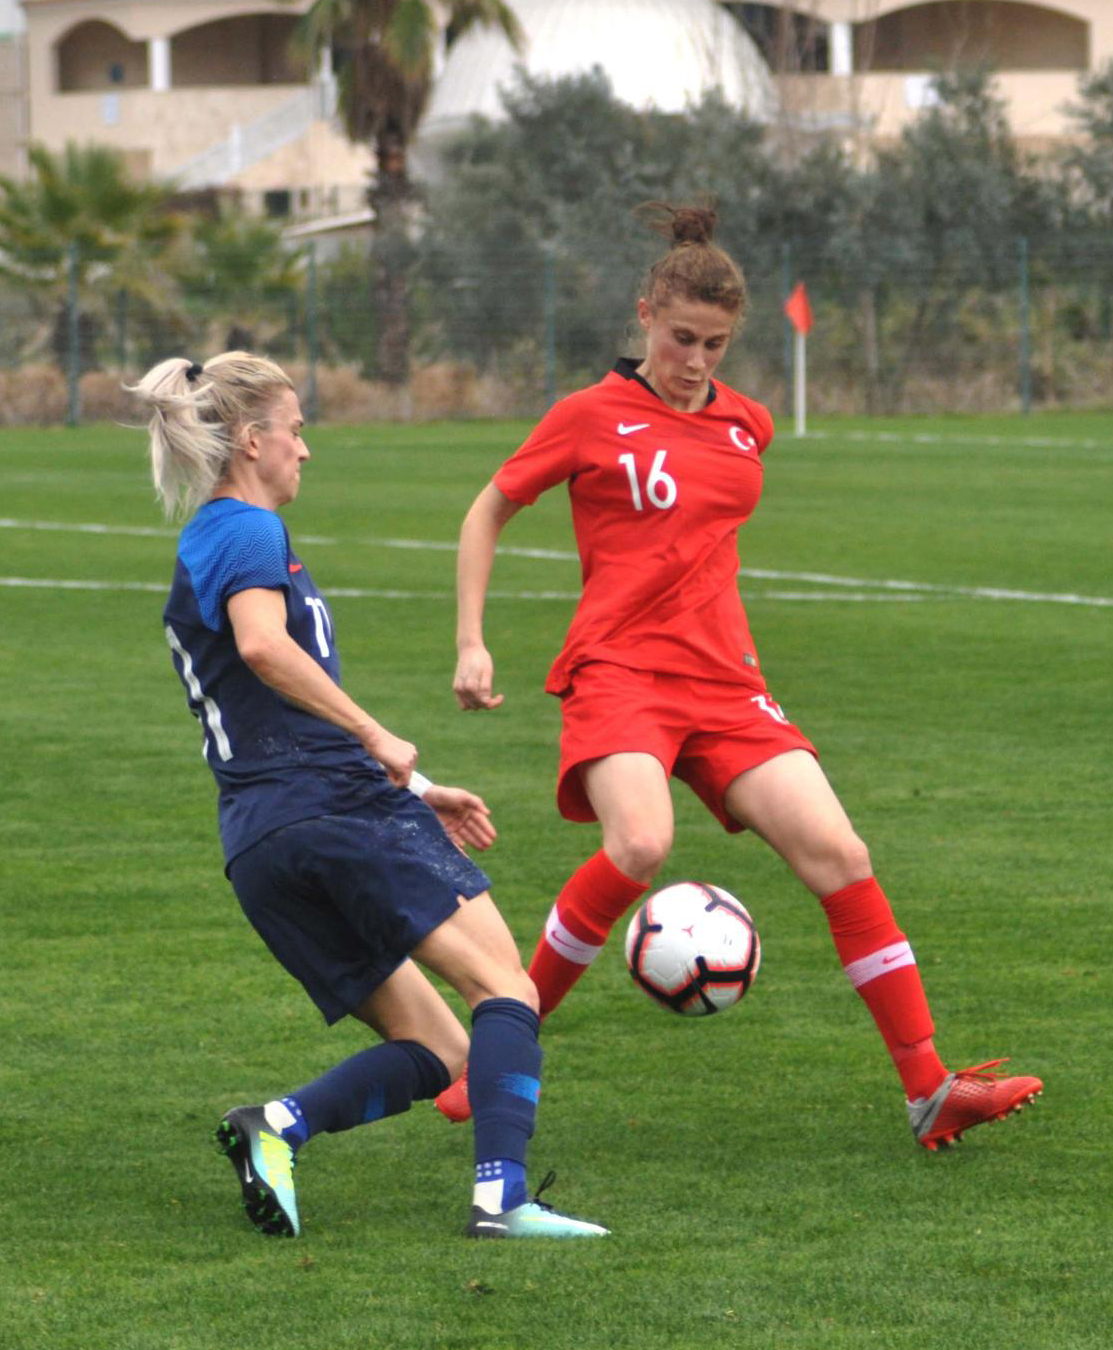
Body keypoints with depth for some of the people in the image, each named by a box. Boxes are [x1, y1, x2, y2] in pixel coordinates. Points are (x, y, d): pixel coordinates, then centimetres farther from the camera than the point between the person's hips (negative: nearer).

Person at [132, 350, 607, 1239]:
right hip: (338, 806, -9)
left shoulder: (202, 551, 28)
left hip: (260, 846, 9)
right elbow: (263, 643, -24)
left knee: (433, 1053, 8)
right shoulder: (249, 533, -1)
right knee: (504, 990, -9)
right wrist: (378, 740, -19)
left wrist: (414, 792, 32)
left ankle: (281, 1124, -15)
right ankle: (502, 1194, -25)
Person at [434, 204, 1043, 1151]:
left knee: (837, 854, -9)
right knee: (639, 846, -31)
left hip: (725, 682, 5)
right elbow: (488, 513, 10)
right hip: (619, 672, -5)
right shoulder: (592, 417, 0)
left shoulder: (747, 427, 13)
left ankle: (929, 1090, -6)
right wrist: (470, 644, 3)